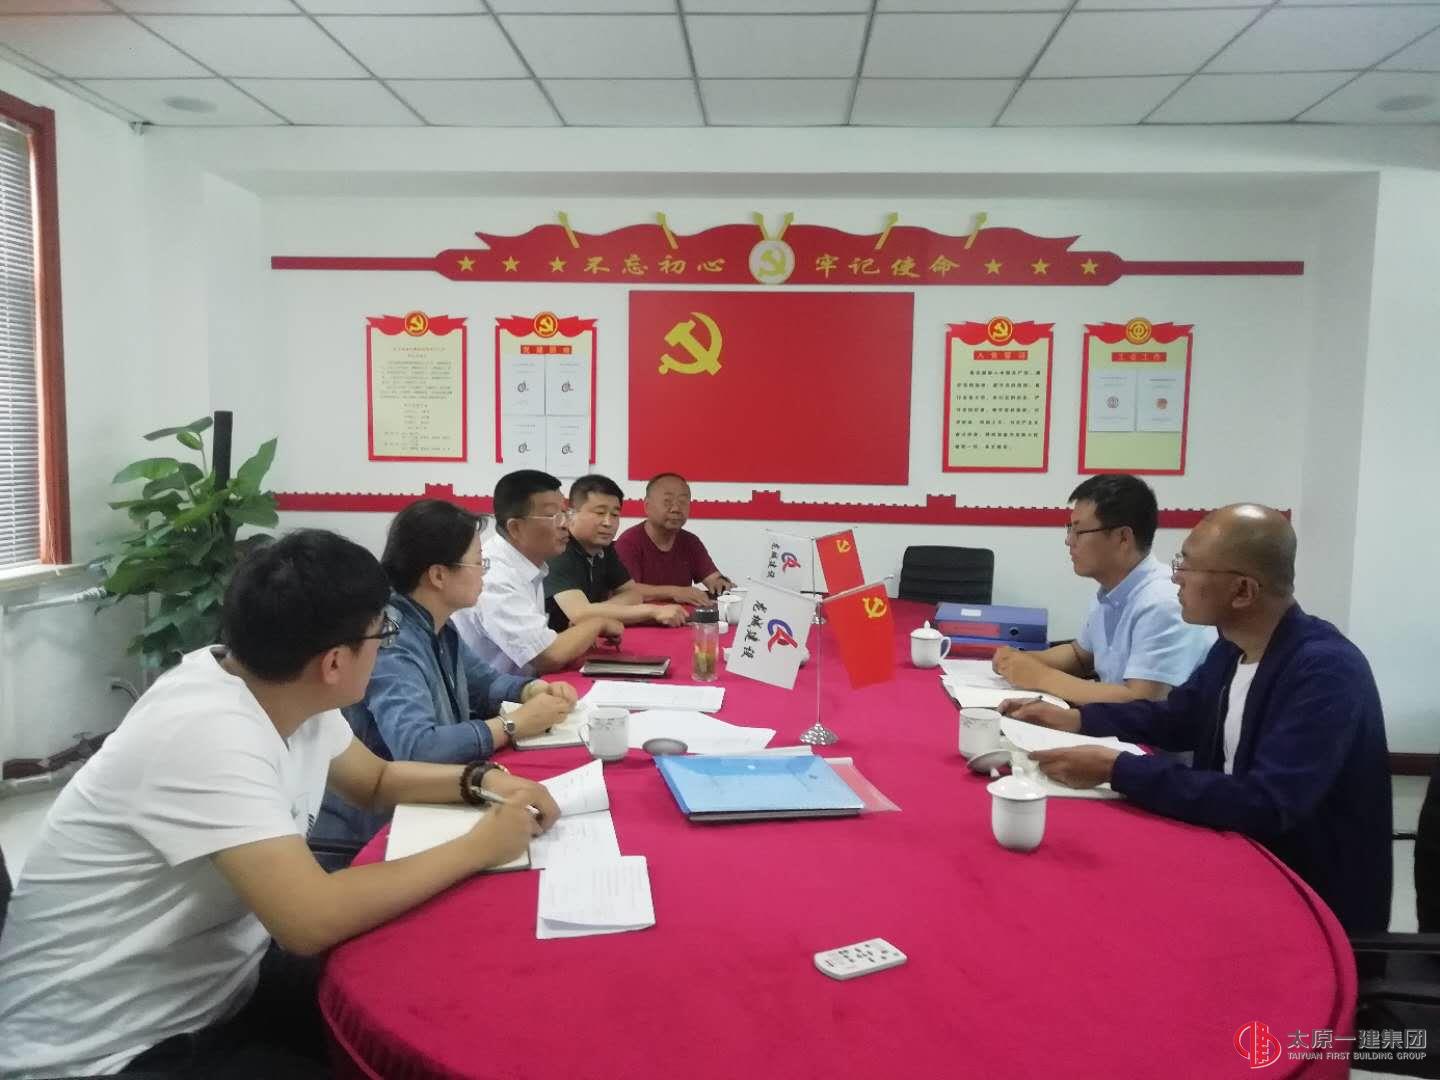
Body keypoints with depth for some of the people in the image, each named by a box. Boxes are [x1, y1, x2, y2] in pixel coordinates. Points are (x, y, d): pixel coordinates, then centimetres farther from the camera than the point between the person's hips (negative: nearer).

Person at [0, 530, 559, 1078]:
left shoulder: (285, 696, -4)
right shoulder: (208, 732, -31)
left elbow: (376, 779, 13)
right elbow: (312, 920, -37)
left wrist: (481, 780, -4)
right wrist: (479, 846, -25)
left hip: (212, 993, 8)